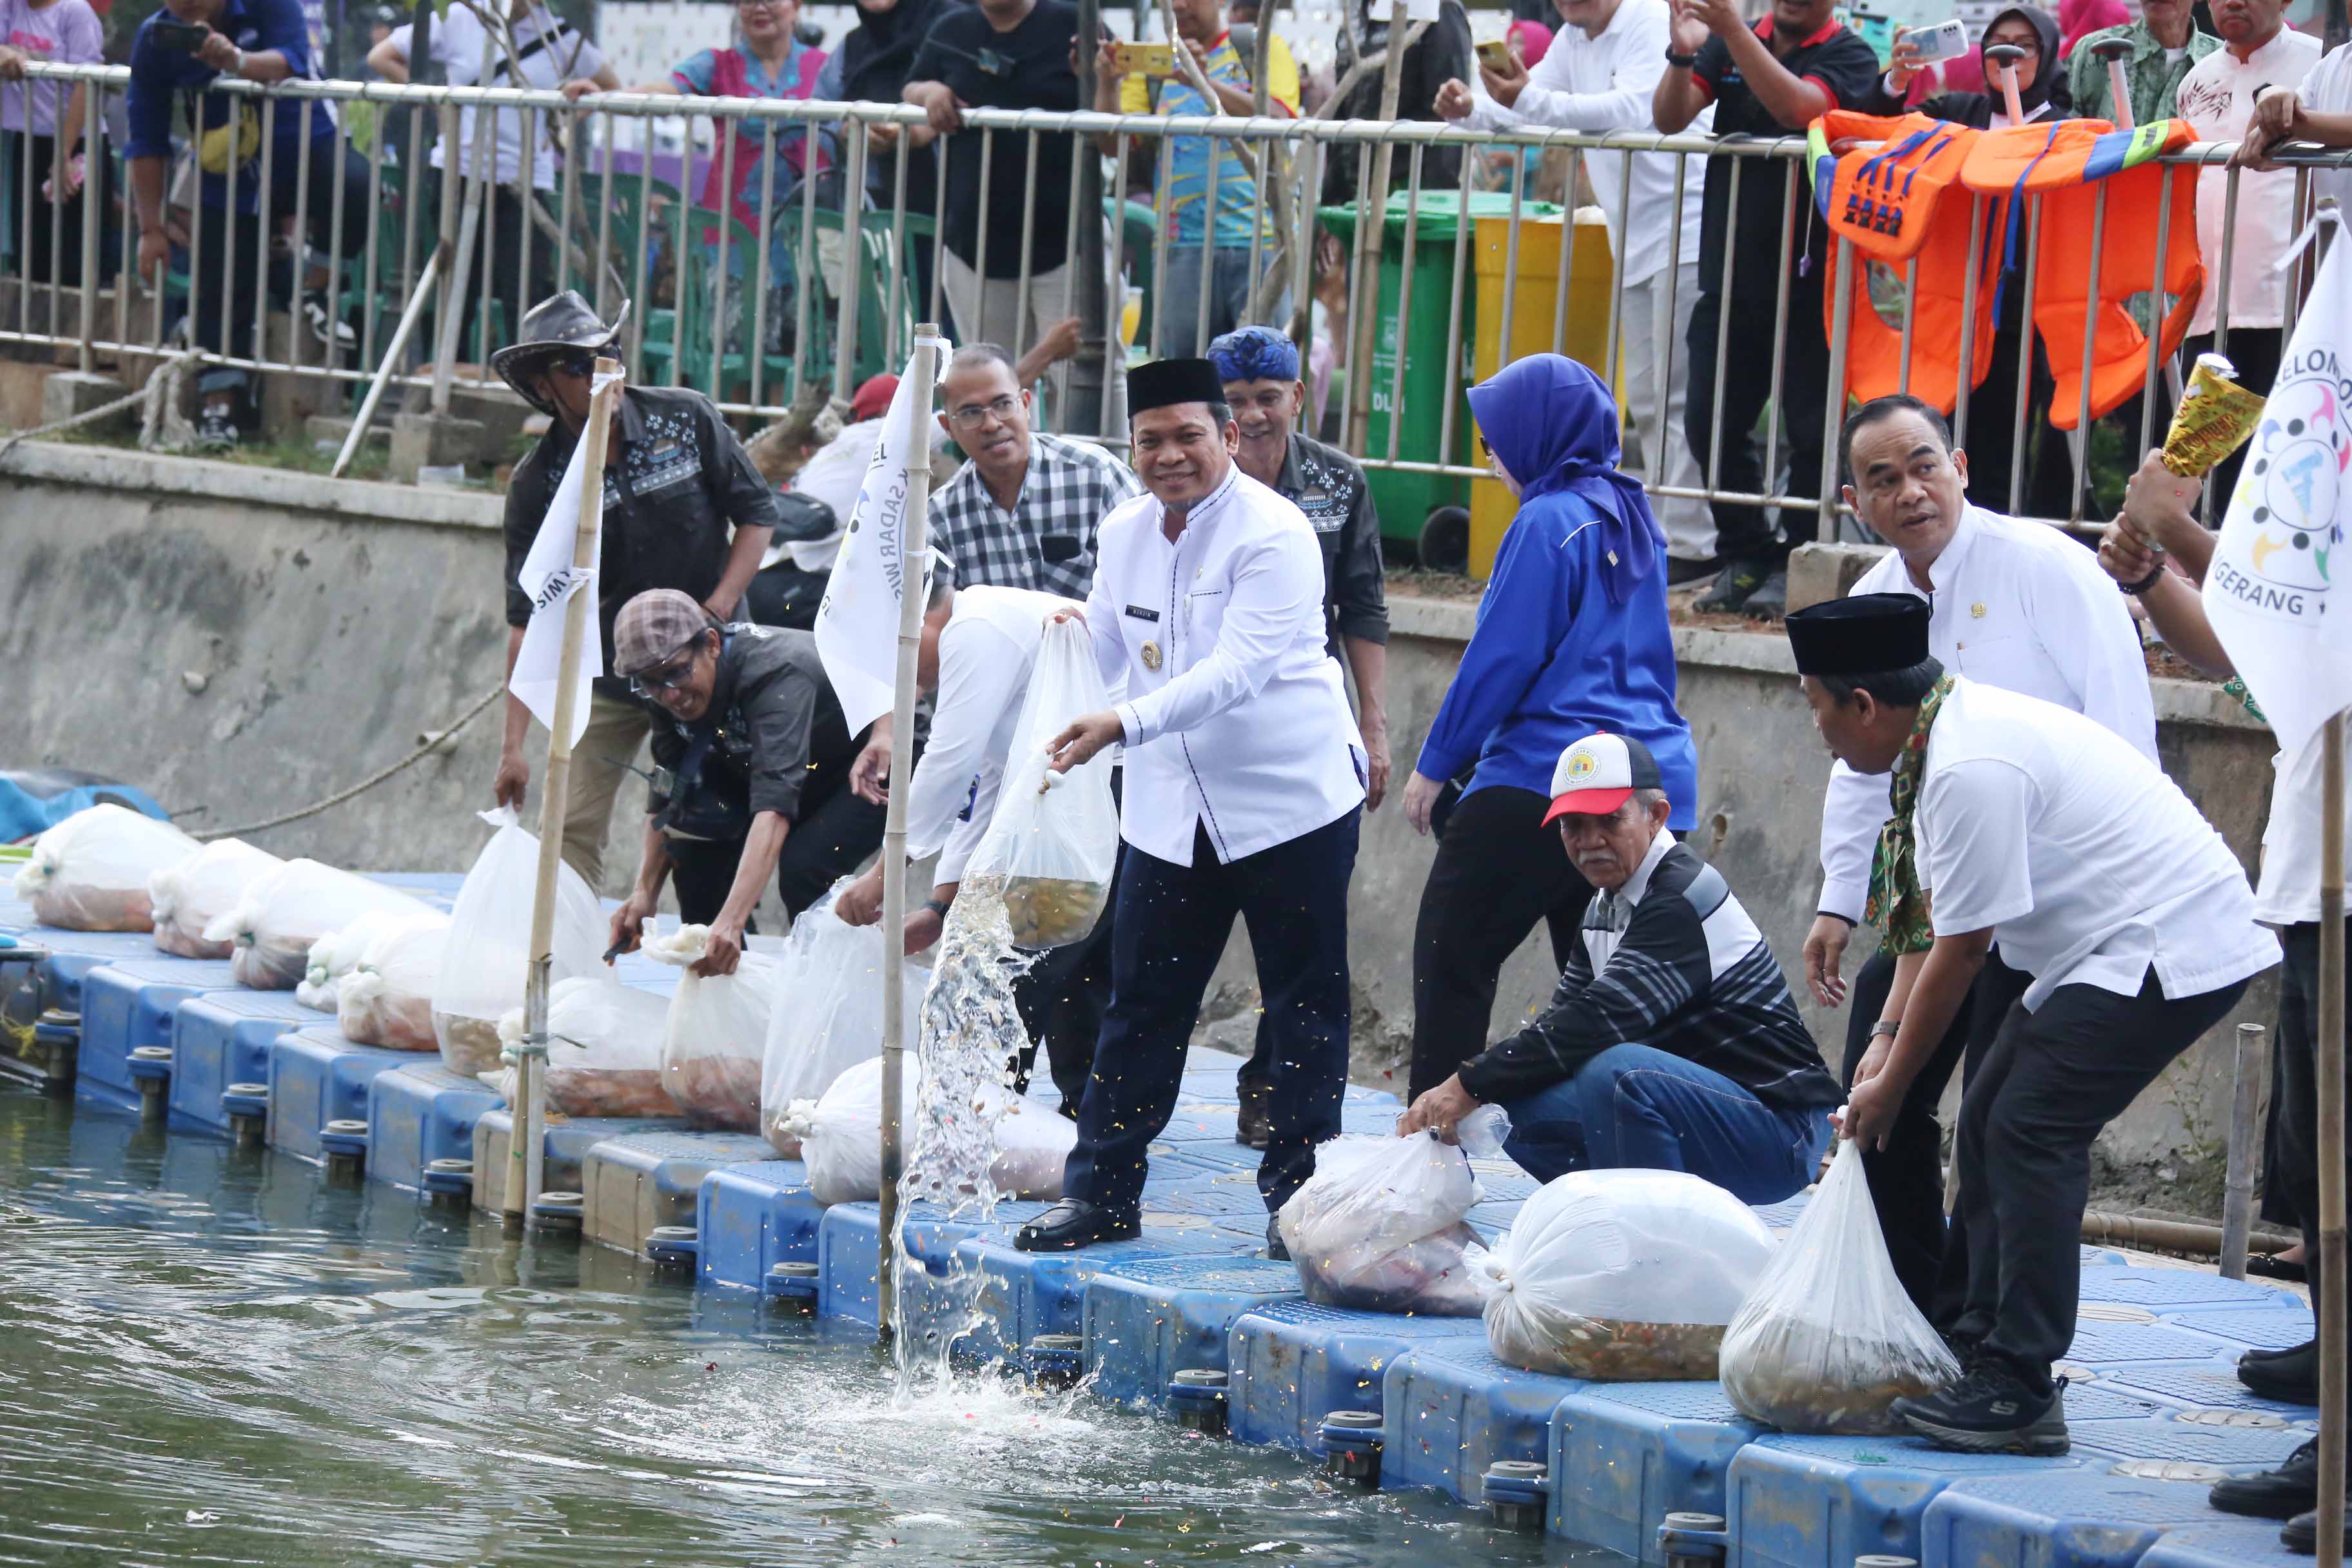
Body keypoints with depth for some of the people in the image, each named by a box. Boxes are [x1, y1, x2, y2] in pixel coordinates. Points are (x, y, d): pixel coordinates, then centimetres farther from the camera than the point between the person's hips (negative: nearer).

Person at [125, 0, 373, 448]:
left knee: (353, 184, -32)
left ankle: (315, 284, -7)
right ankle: (218, 409, 9)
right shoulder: (155, 38, -8)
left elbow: (291, 62, -32)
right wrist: (151, 228, -5)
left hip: (305, 147, -2)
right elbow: (147, 139, -4)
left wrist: (236, 61, -54)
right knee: (219, 293, -4)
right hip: (229, 181, 2)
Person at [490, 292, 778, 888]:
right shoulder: (539, 481, -9)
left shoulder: (687, 419, -7)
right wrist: (513, 746, -12)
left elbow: (757, 512, 2)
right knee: (572, 829, -7)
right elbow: (528, 620, -8)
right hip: (609, 676, 0)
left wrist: (717, 611, -12)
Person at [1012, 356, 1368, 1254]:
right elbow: (1102, 652, 20)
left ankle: (1297, 1194, 10)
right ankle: (1101, 1193, 10)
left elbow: (1237, 668, -26)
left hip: (1290, 802, -6)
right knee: (1141, 1003, 5)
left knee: (1305, 1005, 2)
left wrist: (1124, 726, -35)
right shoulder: (1126, 533, 7)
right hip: (1171, 810, 6)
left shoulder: (1274, 536, -16)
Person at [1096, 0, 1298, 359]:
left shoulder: (1263, 49, 9)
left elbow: (1277, 119, -10)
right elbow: (1113, 142, 5)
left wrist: (1205, 83, -23)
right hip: (1184, 245, 3)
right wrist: (1107, 84, -13)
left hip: (1261, 239, -3)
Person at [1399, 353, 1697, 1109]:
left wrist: (1435, 764, -3)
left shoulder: (1550, 522, -11)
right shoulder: (1631, 520, 15)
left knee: (1452, 956, 0)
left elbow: (1501, 657, -13)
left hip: (1544, 780, -8)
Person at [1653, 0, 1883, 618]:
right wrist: (1683, 54, -21)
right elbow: (1669, 118, -1)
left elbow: (1797, 109, -23)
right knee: (1711, 422, 4)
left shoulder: (1849, 57, -4)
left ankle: (1794, 566, 8)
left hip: (1807, 273, -5)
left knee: (1809, 428, -3)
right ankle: (1746, 555, 17)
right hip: (1730, 268, 5)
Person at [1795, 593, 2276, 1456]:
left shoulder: (1972, 769, -24)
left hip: (2169, 948, -11)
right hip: (2114, 949, 11)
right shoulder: (1946, 733, 8)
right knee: (1988, 1125, 10)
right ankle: (1984, 1354, 15)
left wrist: (1889, 1085, -7)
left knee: (2029, 1133, -16)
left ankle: (2017, 1392, -16)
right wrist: (1888, 1039, 11)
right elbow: (1933, 919, 14)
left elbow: (1960, 950, -17)